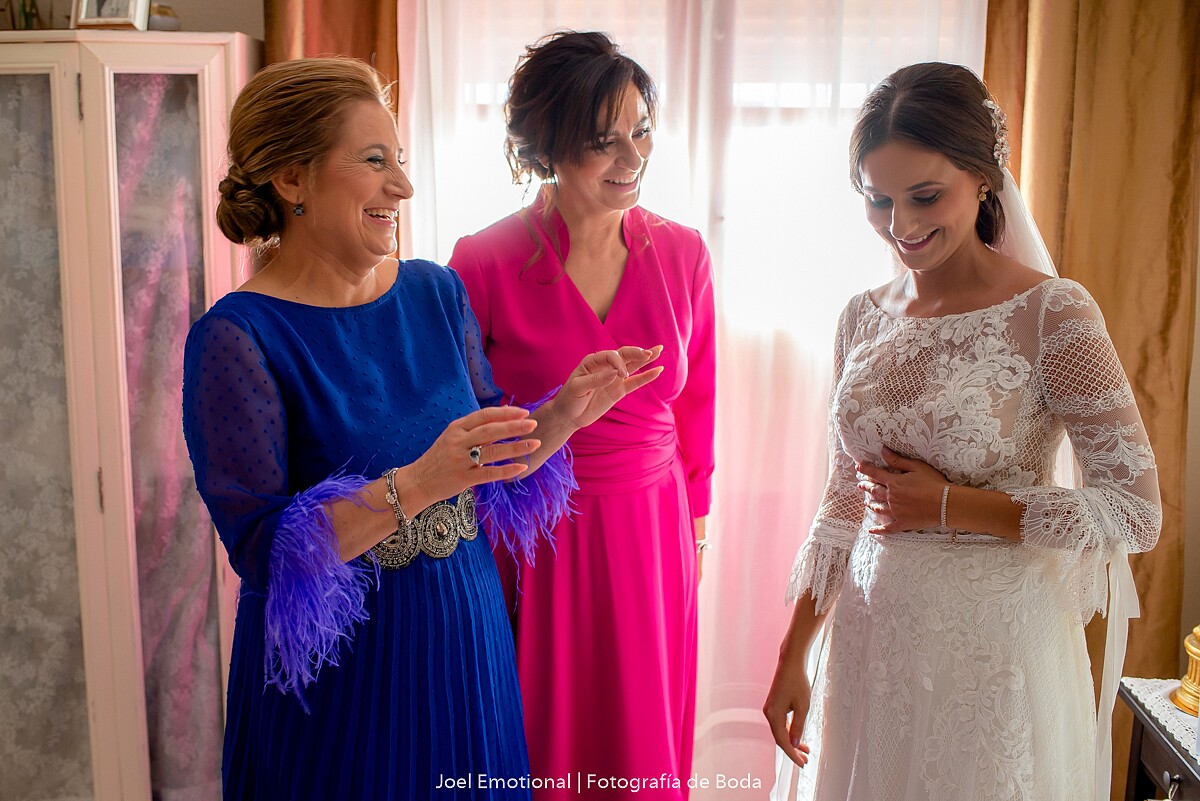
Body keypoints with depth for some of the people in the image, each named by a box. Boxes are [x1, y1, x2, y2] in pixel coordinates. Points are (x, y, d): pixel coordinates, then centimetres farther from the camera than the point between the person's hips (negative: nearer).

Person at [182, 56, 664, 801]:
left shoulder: (437, 292, 0)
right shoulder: (238, 337, -17)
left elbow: (491, 467, 7)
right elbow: (261, 551, -22)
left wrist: (564, 413, -10)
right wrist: (414, 486, -32)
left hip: (467, 646, 5)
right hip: (335, 680, -5)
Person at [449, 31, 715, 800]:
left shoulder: (683, 254, -3)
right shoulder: (485, 262, -14)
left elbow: (697, 404, 7)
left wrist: (694, 529, 11)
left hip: (651, 536, 3)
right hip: (528, 541, -3)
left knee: (646, 738, 19)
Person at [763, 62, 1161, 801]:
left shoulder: (1051, 312, -13)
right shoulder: (864, 318, 2)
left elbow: (1137, 512, -13)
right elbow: (845, 499, 8)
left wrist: (948, 504, -15)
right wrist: (793, 656, 9)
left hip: (994, 649, -4)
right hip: (871, 641, 5)